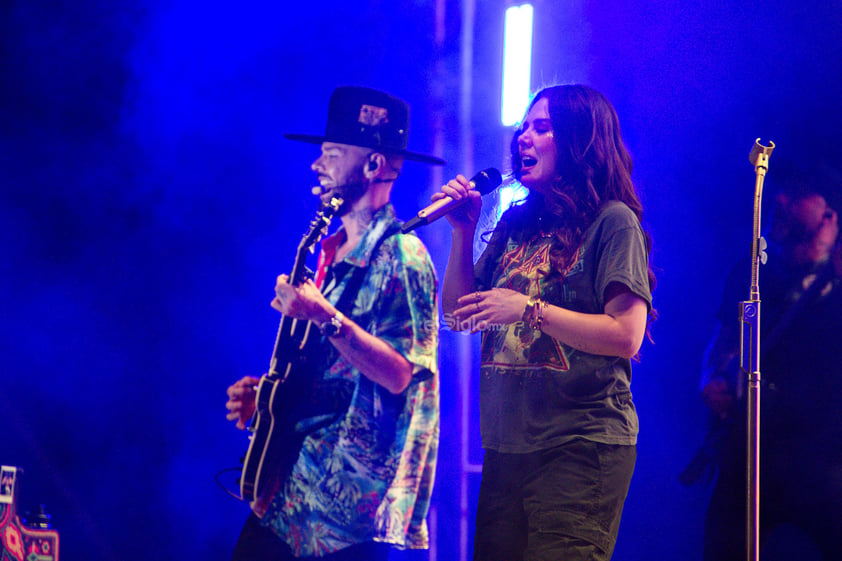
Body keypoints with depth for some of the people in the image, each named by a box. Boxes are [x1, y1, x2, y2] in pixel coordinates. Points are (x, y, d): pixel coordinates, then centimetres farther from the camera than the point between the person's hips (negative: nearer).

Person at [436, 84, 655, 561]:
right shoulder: (517, 225, 16)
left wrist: (528, 308, -16)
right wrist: (464, 232, 6)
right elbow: (458, 315, 18)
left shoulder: (613, 222, -4)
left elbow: (626, 337, -14)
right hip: (507, 445, 7)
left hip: (582, 445, -7)